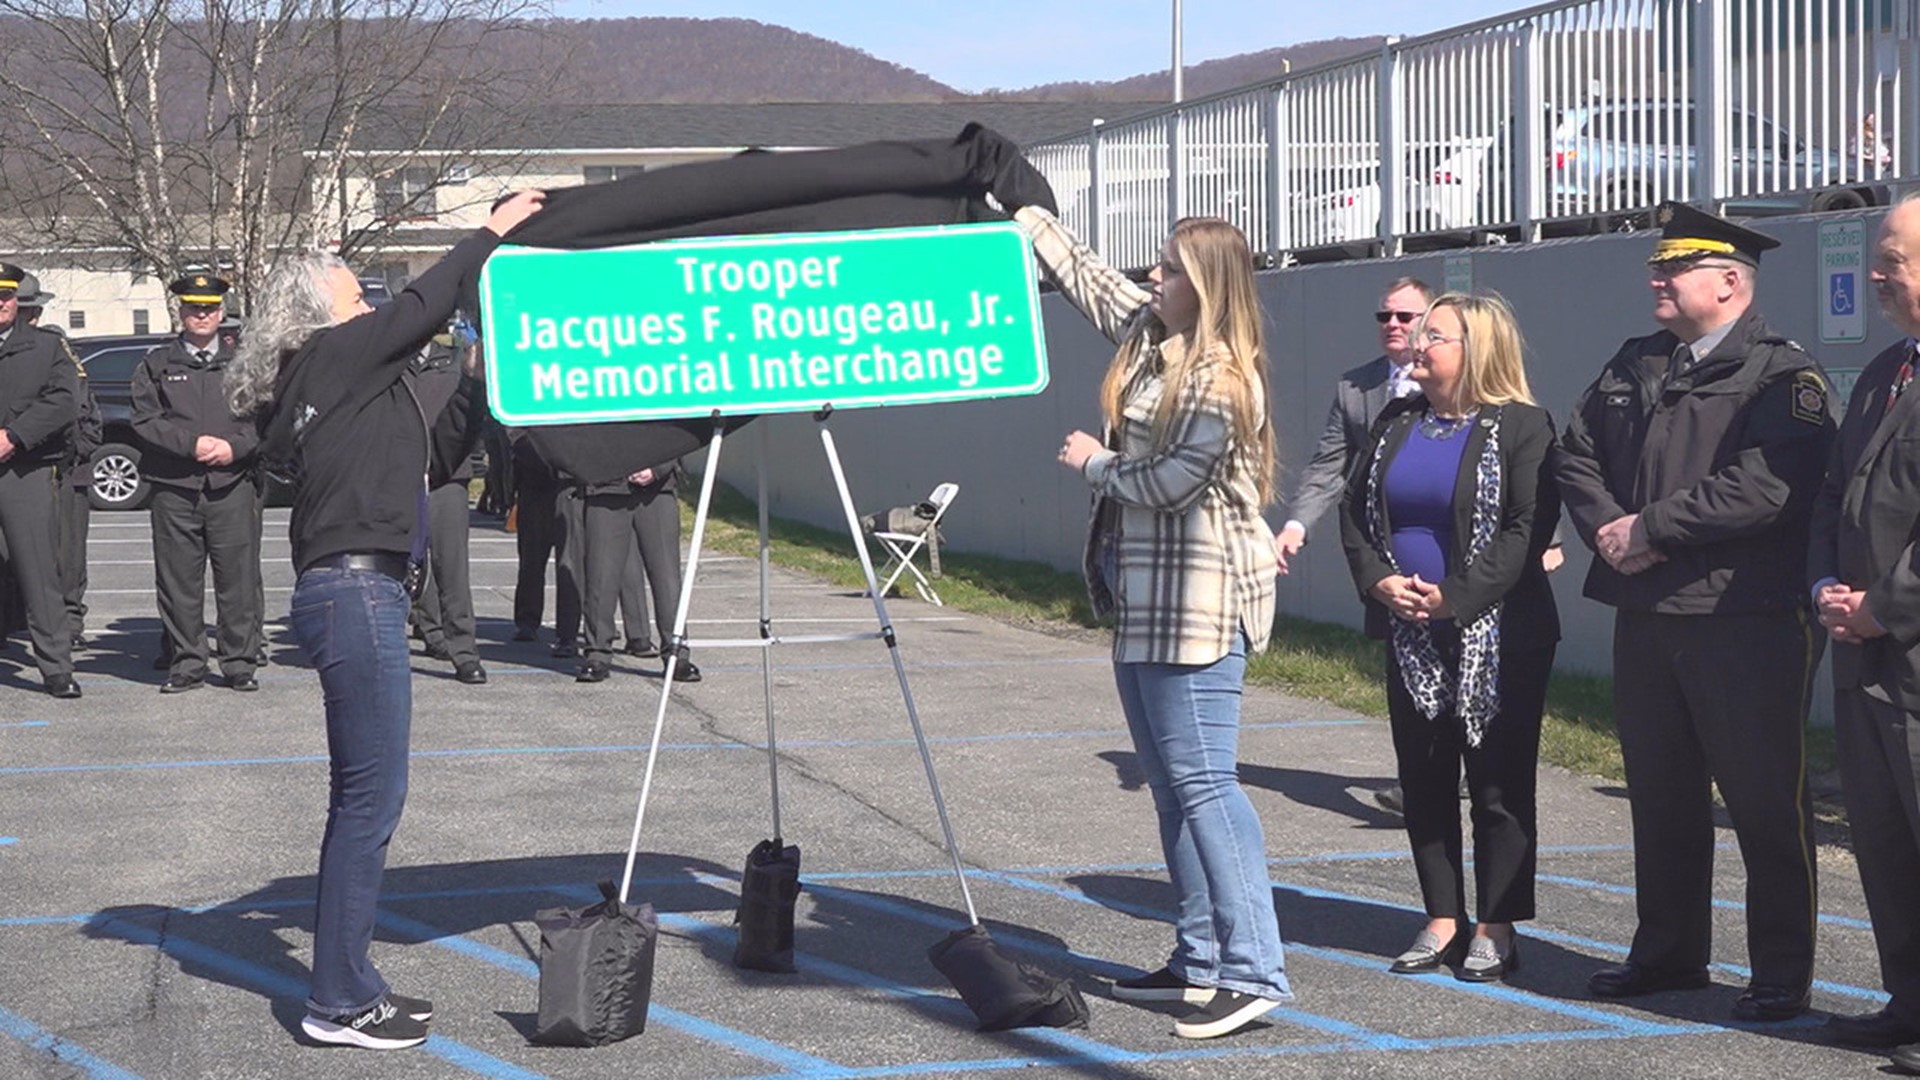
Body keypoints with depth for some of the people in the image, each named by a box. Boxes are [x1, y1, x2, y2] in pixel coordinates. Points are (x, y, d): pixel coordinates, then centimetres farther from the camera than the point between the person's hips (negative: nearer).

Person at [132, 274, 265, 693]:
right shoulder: (157, 365, 12)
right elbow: (146, 420, 2)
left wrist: (233, 447, -9)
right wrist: (191, 443, -10)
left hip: (233, 485, 0)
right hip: (174, 489, 0)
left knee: (239, 577, -2)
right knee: (178, 580, 1)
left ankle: (240, 662, 6)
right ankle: (186, 663, 9)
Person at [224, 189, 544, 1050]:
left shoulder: (341, 383, 20)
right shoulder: (333, 358, -4)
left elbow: (423, 451, 26)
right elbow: (422, 309, -6)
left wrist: (478, 388, 23)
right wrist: (493, 233, 2)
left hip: (353, 596, 10)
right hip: (355, 594, -10)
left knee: (363, 796, 12)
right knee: (371, 796, -8)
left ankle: (348, 985, 18)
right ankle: (339, 1003, -4)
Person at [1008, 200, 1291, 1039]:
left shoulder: (1222, 383, -17)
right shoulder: (1147, 333, 10)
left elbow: (1167, 483, -19)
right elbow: (1082, 272, 24)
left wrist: (1092, 463, -3)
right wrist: (1019, 207, 26)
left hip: (1197, 604, -10)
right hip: (1145, 598, 10)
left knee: (1202, 780, -12)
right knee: (1171, 783, 12)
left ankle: (1252, 973, -12)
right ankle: (1200, 961, 18)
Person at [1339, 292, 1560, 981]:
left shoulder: (1521, 427, -8)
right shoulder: (1397, 424, 11)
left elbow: (1529, 529, -15)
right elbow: (1355, 511, 11)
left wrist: (1455, 597, -19)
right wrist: (1378, 579, -7)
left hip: (1496, 636, -6)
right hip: (1411, 637, 6)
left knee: (1498, 785, 1)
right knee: (1423, 780, 10)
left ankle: (1496, 929, 9)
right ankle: (1443, 920, 19)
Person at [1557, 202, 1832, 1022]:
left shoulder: (1782, 376, -9)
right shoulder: (1635, 365, 15)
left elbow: (1762, 488, -22)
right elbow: (1578, 454, 15)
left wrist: (1649, 529, -17)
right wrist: (1605, 527, -5)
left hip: (1747, 623, -7)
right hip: (1646, 615, 7)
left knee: (1766, 800, -1)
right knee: (1660, 793, 15)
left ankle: (1782, 971, 8)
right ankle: (1668, 950, 28)